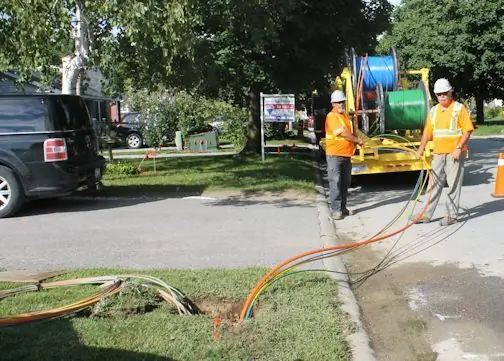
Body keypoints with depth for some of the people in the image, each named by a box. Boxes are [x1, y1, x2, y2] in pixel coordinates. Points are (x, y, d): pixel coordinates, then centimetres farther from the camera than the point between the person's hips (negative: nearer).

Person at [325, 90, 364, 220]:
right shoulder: (332, 117, -11)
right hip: (334, 155, -8)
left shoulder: (345, 116, 17)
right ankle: (336, 210, -5)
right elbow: (343, 133, -18)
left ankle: (343, 207, 20)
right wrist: (358, 140, -7)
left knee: (345, 182, 11)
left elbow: (351, 132, 22)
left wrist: (355, 141, 1)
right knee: (335, 182, -7)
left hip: (346, 154, 8)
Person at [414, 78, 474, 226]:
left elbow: (467, 131, -8)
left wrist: (458, 148, -16)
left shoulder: (460, 108, -4)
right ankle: (427, 214, 13)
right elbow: (428, 132, 15)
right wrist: (421, 148, 5)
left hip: (454, 153, -5)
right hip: (438, 153, 5)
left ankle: (451, 215, 9)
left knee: (453, 185, 0)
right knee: (434, 184, 8)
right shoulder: (433, 110, 12)